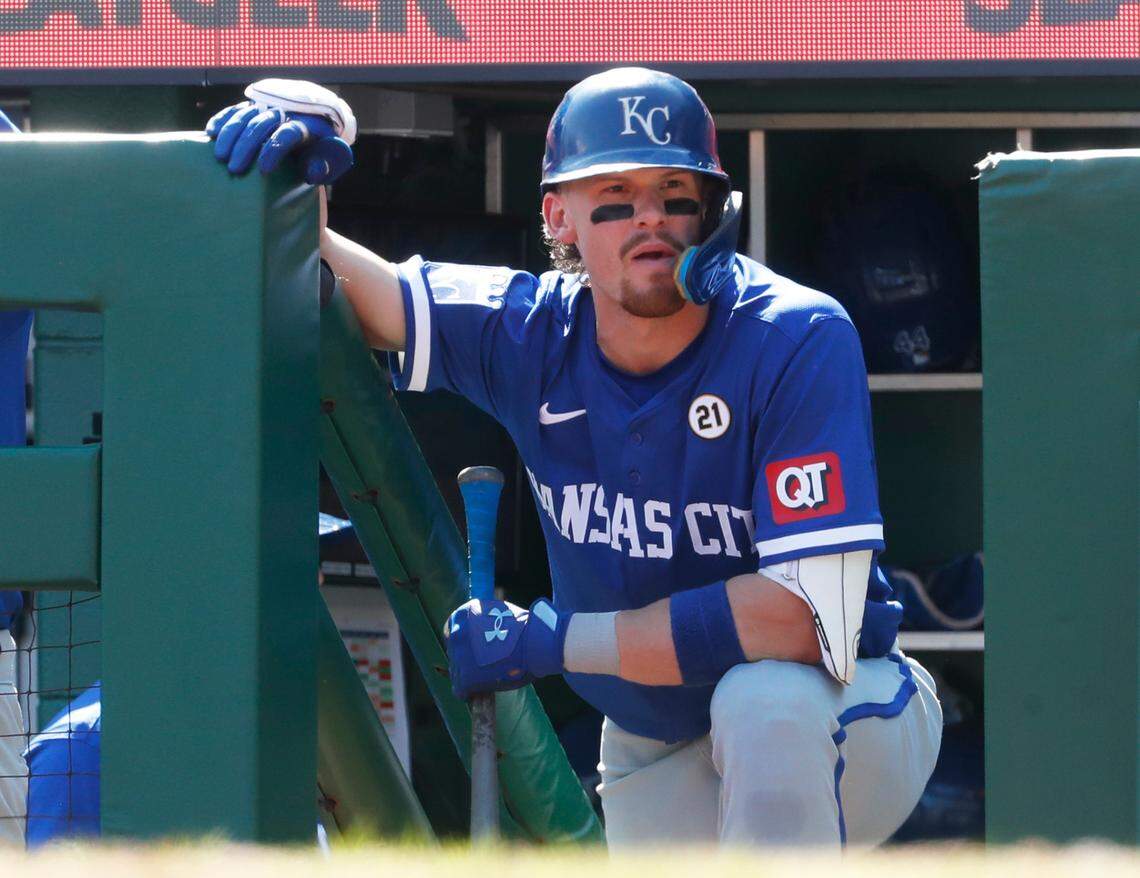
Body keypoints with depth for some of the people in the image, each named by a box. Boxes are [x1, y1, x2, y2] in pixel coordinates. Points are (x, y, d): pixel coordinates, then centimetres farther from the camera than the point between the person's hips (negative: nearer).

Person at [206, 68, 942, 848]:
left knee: (764, 698, -37)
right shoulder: (534, 335, -10)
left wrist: (549, 639, -28)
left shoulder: (797, 341, -25)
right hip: (657, 761, 5)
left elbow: (807, 617, -33)